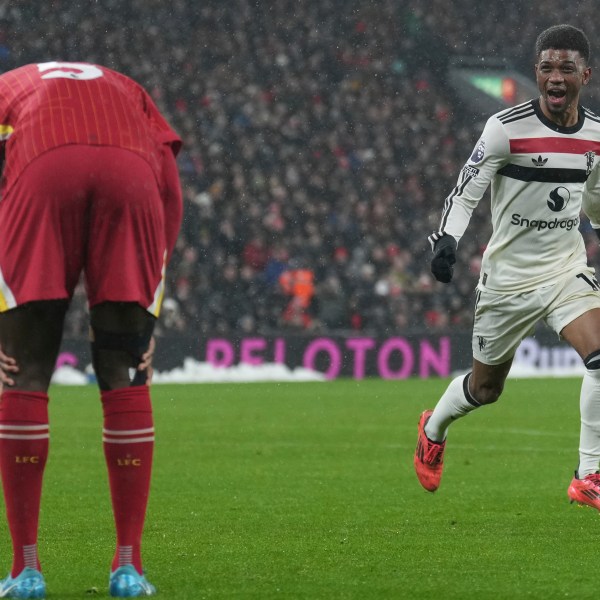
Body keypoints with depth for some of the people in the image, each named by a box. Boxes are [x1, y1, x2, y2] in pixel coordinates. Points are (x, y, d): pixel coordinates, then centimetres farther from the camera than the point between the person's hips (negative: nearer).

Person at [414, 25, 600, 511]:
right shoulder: (506, 128, -16)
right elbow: (467, 191, -15)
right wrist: (447, 238, -31)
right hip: (508, 275, -3)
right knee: (486, 388, 12)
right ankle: (434, 429, 46)